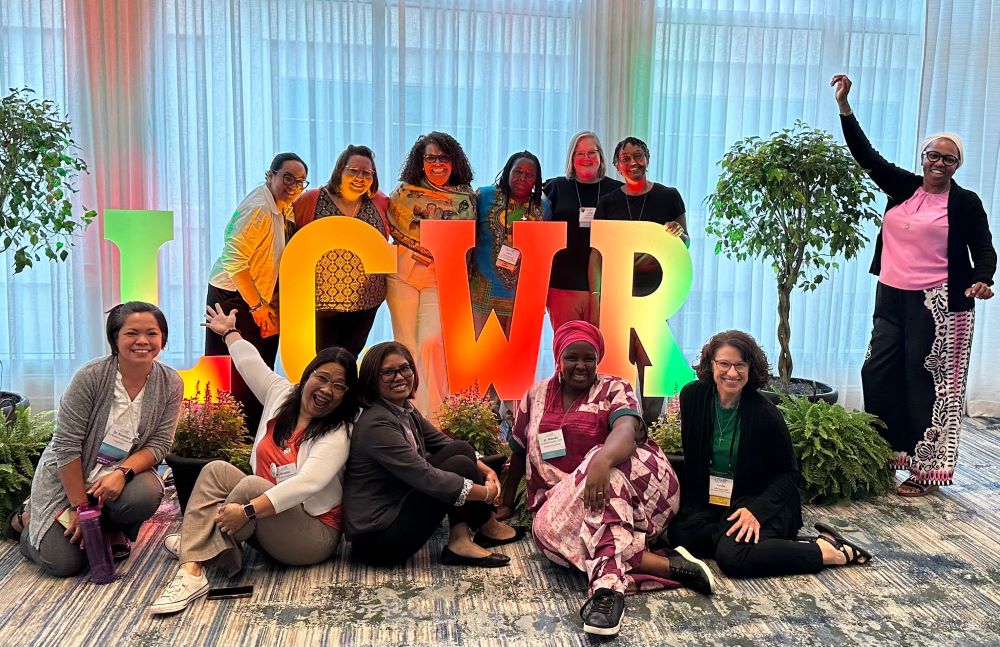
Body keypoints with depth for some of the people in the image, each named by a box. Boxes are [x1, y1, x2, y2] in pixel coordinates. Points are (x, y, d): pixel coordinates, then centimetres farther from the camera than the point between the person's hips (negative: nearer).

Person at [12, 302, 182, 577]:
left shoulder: (170, 384, -10)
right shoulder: (91, 376, -21)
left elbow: (159, 443, -9)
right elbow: (67, 445, -19)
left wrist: (123, 472, -28)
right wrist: (79, 507, -17)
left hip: (123, 474, 2)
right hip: (68, 479, -2)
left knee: (147, 494, -31)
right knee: (64, 563, -10)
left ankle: (113, 531, 4)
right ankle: (28, 518, 23)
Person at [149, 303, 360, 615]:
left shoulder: (336, 436, -17)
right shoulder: (282, 394, 4)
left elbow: (307, 483, -32)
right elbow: (251, 364, 21)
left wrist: (247, 511, -39)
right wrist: (229, 332, 35)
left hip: (313, 536, -8)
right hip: (268, 527, 8)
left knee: (251, 486, -31)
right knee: (216, 470, -11)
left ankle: (197, 543, -7)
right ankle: (192, 571, -25)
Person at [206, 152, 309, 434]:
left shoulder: (284, 208, 7)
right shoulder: (257, 208, -21)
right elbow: (234, 261, -25)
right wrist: (257, 306, -21)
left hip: (263, 300, 9)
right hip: (235, 298, -9)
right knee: (236, 377, -3)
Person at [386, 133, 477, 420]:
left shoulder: (466, 197, 6)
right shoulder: (405, 191, 5)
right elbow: (389, 228, 6)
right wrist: (417, 246, -5)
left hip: (442, 278, -1)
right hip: (403, 274, 1)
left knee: (432, 342, -15)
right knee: (406, 345, 2)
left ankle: (436, 414, -3)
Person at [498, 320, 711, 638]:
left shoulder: (614, 389, -2)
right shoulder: (536, 395, 12)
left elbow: (626, 429, -24)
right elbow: (519, 452, 20)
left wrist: (602, 460, -46)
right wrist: (507, 504, 20)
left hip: (633, 484, -3)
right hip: (565, 502, 4)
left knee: (602, 462, -37)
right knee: (548, 527, -32)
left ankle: (608, 584, -53)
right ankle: (667, 565, -35)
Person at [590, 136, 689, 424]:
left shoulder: (668, 196, 5)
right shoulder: (609, 203, 7)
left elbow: (686, 241, 10)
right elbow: (596, 253, 4)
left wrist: (678, 234, -14)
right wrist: (596, 294, -7)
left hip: (655, 289, -1)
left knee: (650, 357, -4)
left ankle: (652, 424, 6)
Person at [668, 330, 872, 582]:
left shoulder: (765, 413, -17)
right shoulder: (692, 396, -5)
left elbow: (789, 473, -8)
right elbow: (690, 453, 9)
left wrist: (756, 510, -23)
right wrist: (691, 503, 5)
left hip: (762, 501, -6)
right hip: (710, 501, 6)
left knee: (732, 557, -30)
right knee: (679, 532, -22)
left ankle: (830, 552, -14)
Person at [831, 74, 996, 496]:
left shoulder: (966, 203, 0)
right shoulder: (903, 187, 9)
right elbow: (865, 154, 7)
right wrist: (843, 104, 0)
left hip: (939, 303, -5)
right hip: (892, 297, 5)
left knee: (927, 382, -3)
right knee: (877, 374, 5)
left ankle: (925, 471, 6)